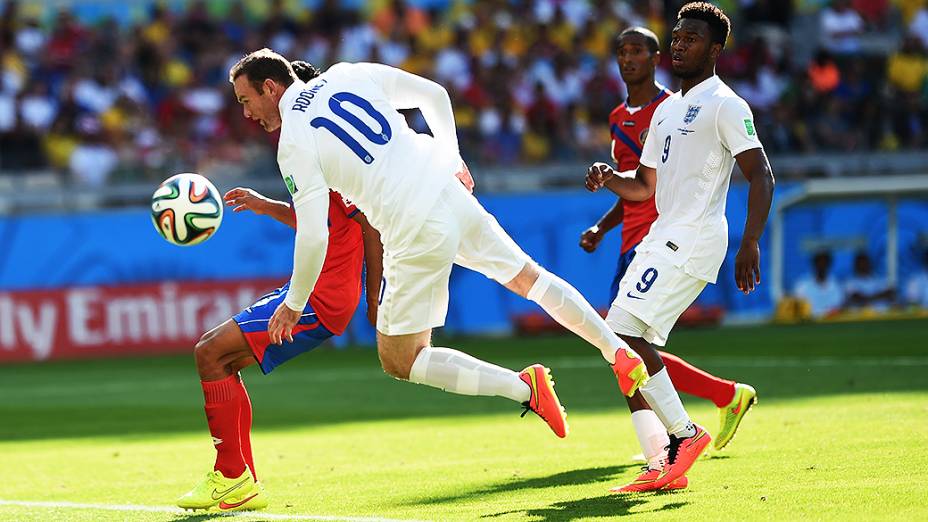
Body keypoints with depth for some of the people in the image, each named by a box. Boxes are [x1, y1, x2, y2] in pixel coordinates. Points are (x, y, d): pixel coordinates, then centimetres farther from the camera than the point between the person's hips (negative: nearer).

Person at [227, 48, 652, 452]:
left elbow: (313, 237, -13)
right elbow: (435, 95, 13)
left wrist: (294, 303, 0)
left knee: (398, 361, 7)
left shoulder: (293, 145, -8)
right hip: (450, 196, 6)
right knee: (528, 277, 26)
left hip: (417, 233, -6)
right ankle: (621, 354, 27)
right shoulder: (349, 76, 7)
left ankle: (524, 388, -4)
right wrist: (451, 158, 27)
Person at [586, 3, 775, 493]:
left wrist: (750, 244, -22)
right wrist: (608, 178, 6)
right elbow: (645, 186, 27)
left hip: (692, 241, -9)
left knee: (624, 334, -18)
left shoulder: (725, 105, -7)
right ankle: (668, 463, 5)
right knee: (628, 341, 4)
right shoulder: (665, 111, 20)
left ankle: (684, 433, -12)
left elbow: (761, 176, -14)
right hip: (662, 239, 9)